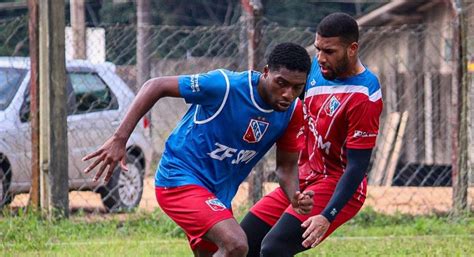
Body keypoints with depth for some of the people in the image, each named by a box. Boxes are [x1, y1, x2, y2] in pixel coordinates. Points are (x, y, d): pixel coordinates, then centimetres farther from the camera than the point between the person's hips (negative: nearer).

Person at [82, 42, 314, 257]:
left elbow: (286, 166, 6)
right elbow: (156, 86, -17)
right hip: (180, 182, -8)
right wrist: (119, 138, -23)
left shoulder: (293, 112, -5)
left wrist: (295, 198, -17)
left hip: (219, 196, 8)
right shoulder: (225, 86, -23)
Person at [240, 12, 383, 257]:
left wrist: (327, 217, -29)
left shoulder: (364, 97, -23)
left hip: (336, 188, -9)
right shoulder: (319, 66, 1)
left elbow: (357, 167, -23)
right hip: (303, 178, 9)